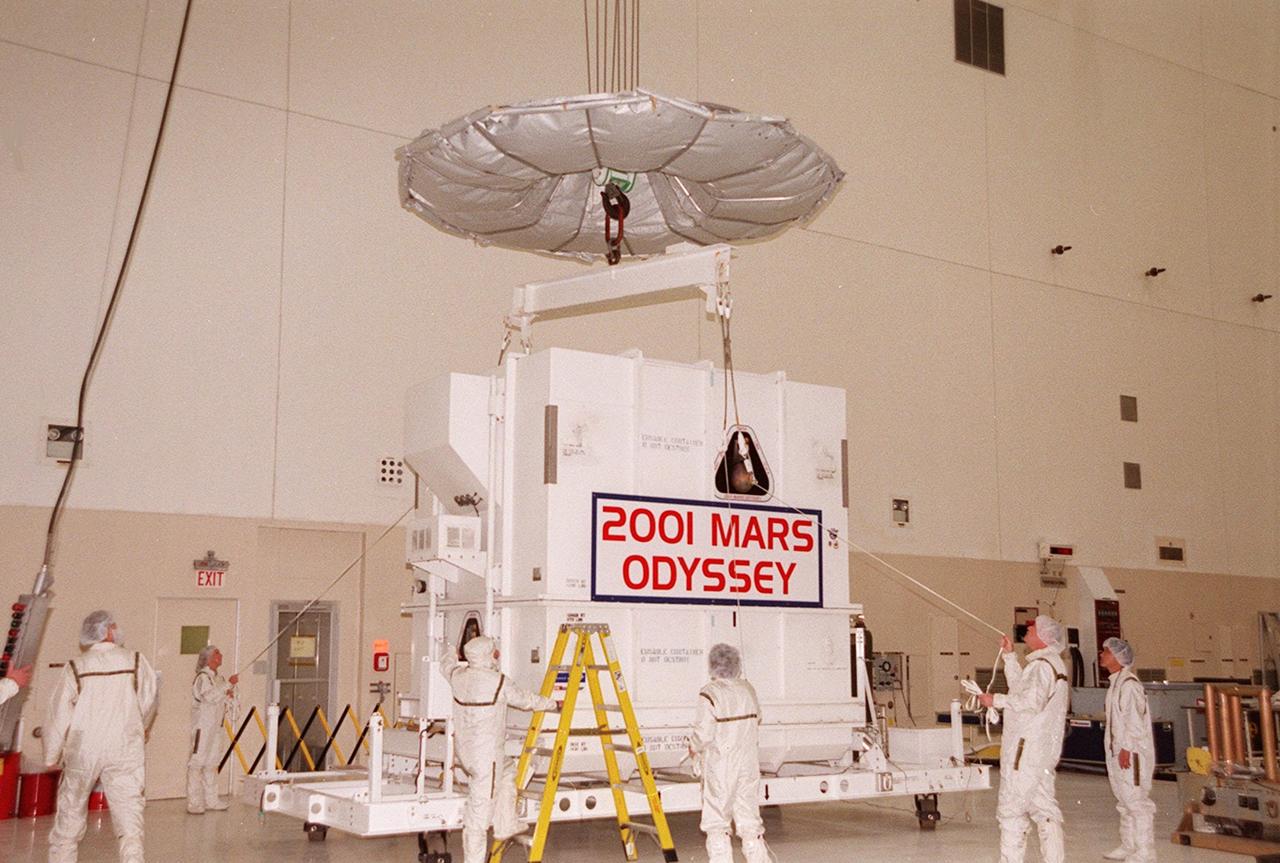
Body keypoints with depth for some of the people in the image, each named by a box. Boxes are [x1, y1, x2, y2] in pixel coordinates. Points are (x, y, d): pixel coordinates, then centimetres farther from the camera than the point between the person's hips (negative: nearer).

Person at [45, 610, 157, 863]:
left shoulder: (75, 667, -2)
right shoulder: (136, 662, -2)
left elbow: (59, 716, 0)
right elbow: (148, 701, 9)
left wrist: (51, 756, 12)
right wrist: (141, 728, 30)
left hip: (82, 750, 1)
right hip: (125, 750, -1)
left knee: (70, 814, 16)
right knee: (129, 816, -1)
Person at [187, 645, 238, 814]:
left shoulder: (218, 677, 15)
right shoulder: (202, 677, -12)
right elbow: (210, 696, -27)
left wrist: (229, 692, 3)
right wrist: (229, 684, -25)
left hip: (216, 726, 9)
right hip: (202, 726, -9)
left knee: (212, 763, 13)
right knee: (197, 762, -5)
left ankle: (211, 799, 20)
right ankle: (193, 802, -3)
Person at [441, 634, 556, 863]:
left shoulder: (458, 676, 2)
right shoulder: (499, 682, -16)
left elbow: (446, 666, 26)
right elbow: (525, 700, 0)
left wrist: (451, 654, 50)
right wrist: (551, 703, 18)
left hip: (464, 750, 8)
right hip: (486, 756, -8)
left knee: (508, 771, 30)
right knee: (479, 811, -2)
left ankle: (506, 828, 32)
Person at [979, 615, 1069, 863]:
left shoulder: (1042, 665, -15)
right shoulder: (1055, 664, 18)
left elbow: (1031, 701, -26)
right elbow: (1021, 687, 27)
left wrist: (997, 700, -16)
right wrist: (1009, 656, 25)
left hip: (1026, 749, -10)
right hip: (1044, 750, 10)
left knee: (1011, 810, -4)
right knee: (1044, 807, 11)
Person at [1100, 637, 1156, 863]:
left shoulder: (1129, 684, -17)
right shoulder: (1116, 683, 14)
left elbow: (1133, 719, -22)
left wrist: (1126, 749, -21)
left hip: (1131, 753, -11)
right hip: (1118, 751, 11)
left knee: (1137, 801, -6)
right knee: (1124, 801, 18)